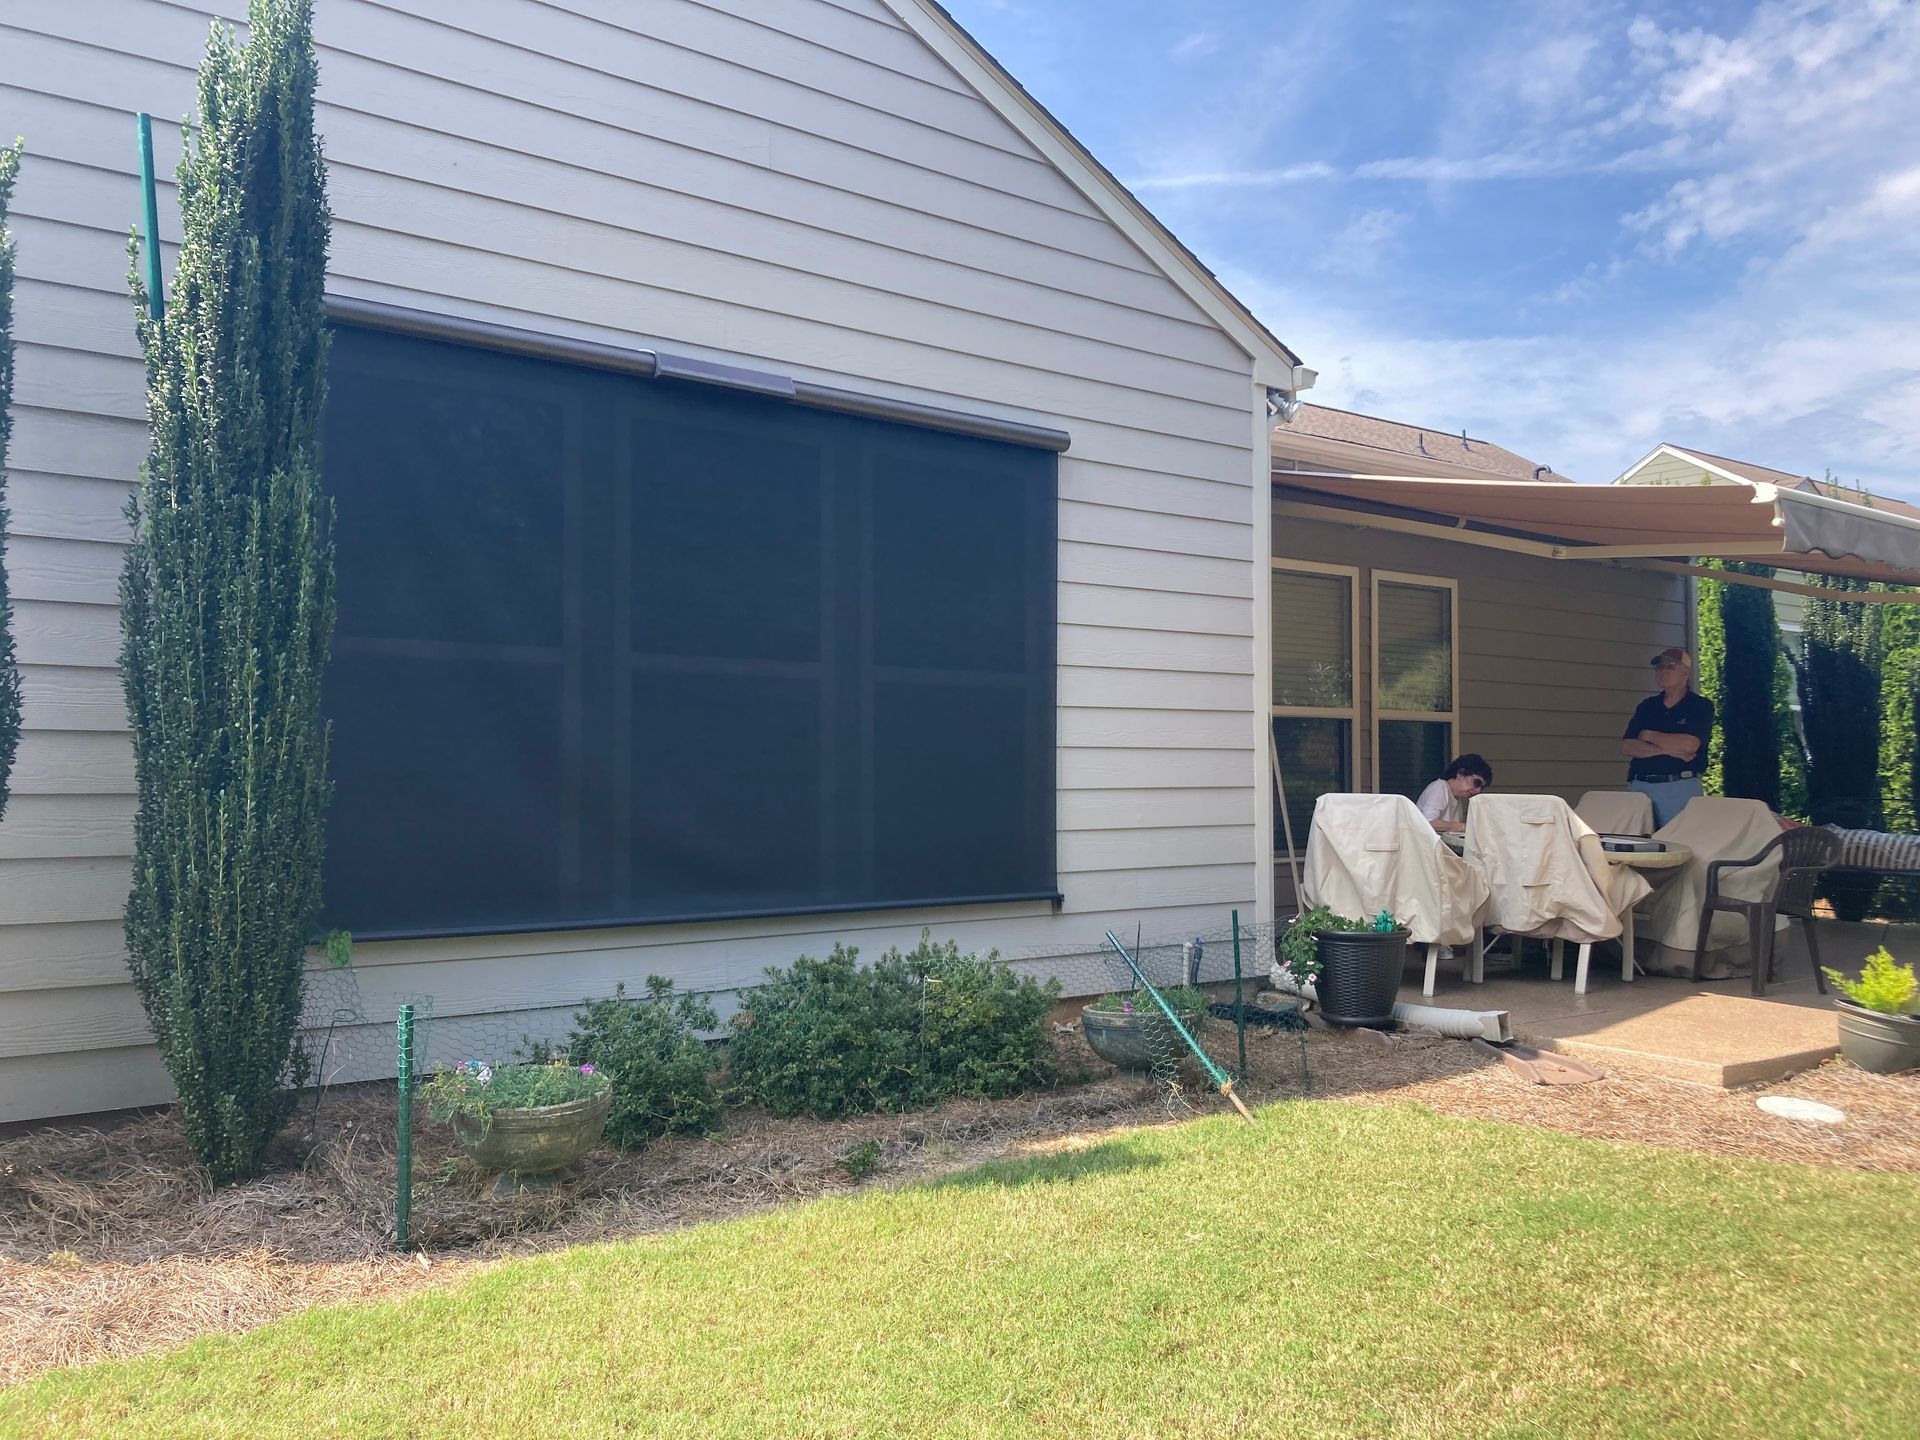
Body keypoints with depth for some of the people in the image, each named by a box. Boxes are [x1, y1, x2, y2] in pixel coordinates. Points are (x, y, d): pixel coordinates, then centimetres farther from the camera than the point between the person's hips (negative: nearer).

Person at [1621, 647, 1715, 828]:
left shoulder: (1701, 706, 3)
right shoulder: (1647, 706, 15)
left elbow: (1689, 745, -14)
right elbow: (1626, 747, 4)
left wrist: (1649, 736, -1)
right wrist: (1667, 749, -10)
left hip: (1679, 789, -4)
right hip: (1639, 786, 4)